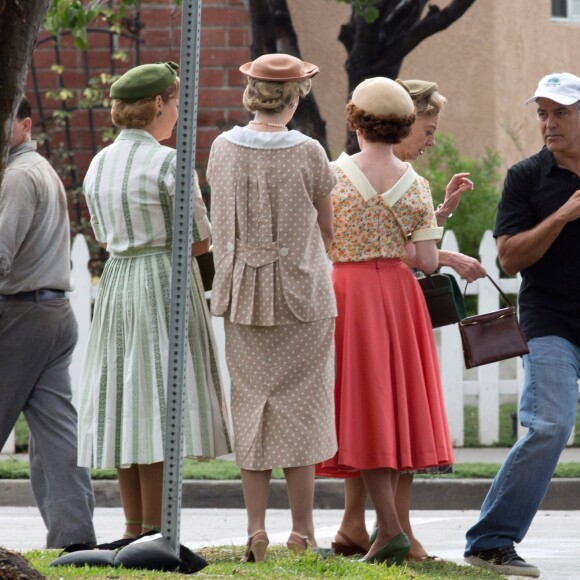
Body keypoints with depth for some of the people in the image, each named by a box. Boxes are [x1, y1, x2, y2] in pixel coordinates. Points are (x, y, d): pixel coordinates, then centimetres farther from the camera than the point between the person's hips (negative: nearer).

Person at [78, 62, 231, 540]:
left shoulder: (99, 165, 9)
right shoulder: (167, 162, -12)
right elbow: (201, 240, -8)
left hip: (116, 284, 7)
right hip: (165, 286, -7)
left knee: (127, 403, 10)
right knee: (160, 406, -6)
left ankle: (134, 531, 14)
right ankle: (153, 532, -7)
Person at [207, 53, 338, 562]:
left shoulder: (224, 148, 0)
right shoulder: (308, 153, -9)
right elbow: (327, 229, 3)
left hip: (243, 295, 3)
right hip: (301, 292, -3)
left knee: (251, 410, 7)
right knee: (300, 410, 3)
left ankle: (256, 531, 4)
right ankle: (302, 532, 3)